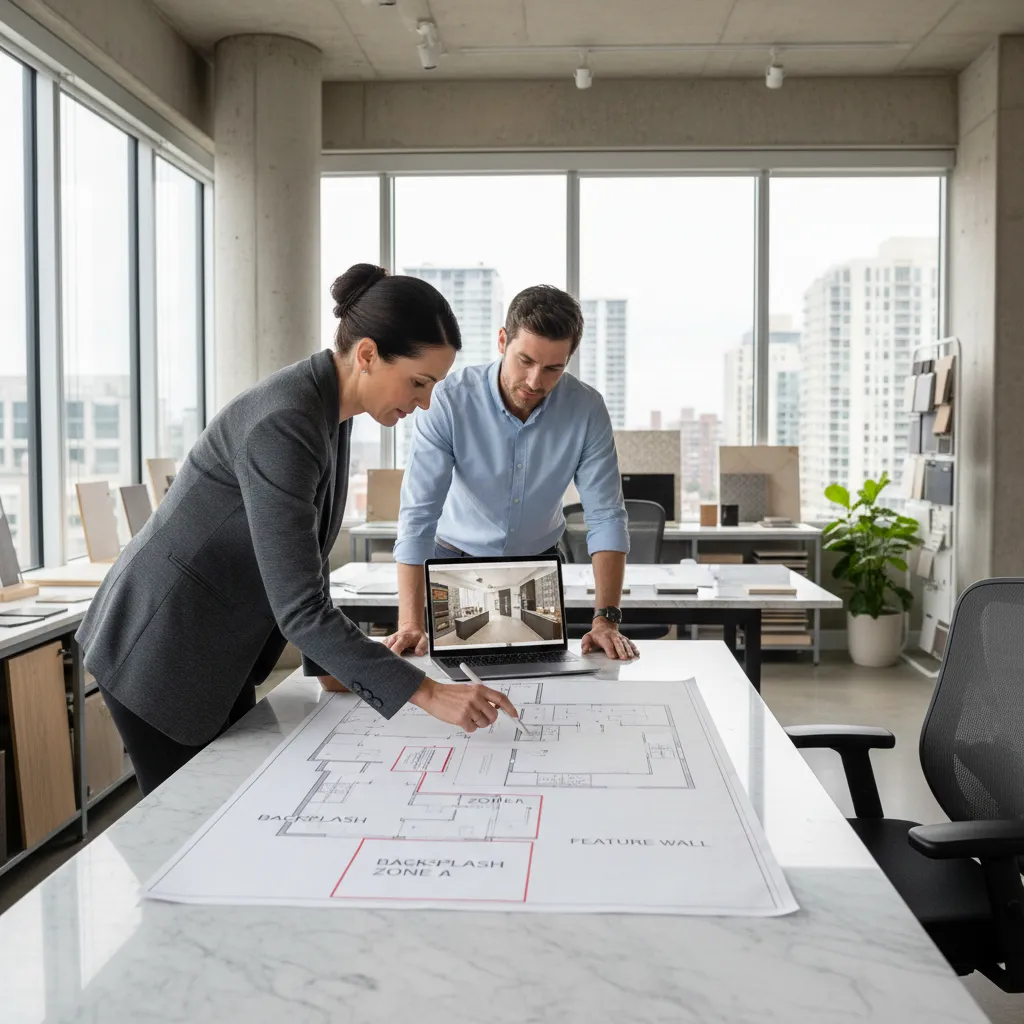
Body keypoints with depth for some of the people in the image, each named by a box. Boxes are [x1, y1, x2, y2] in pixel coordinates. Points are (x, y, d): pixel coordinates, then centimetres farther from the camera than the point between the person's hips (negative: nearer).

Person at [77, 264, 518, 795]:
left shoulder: (329, 409, -1)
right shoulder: (284, 424, -30)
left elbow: (306, 556, 9)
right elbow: (299, 606, -33)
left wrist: (329, 665, 9)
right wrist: (427, 693, -32)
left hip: (217, 651, 9)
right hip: (160, 653, -9)